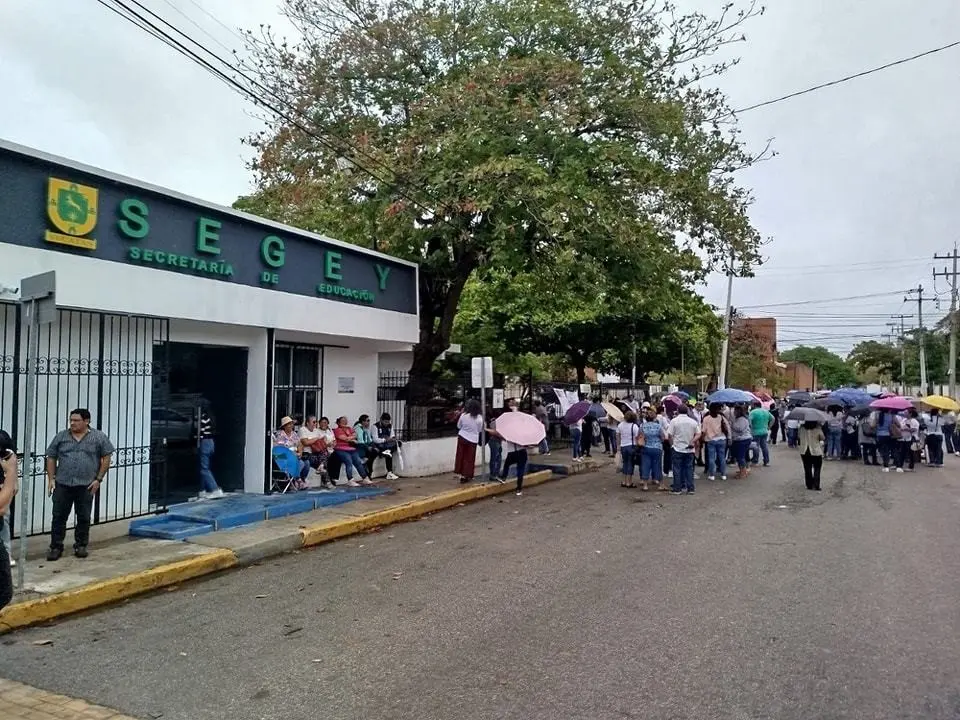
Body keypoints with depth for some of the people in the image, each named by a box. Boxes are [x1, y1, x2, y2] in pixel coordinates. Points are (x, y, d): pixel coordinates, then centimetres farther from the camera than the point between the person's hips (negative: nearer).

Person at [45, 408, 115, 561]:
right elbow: (51, 458, 11)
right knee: (59, 516, 4)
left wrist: (98, 479, -4)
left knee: (84, 518, 7)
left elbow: (106, 458, 1)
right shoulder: (61, 436, 6)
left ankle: (81, 546, 19)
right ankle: (56, 547, 13)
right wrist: (51, 478, 2)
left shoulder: (99, 437, 0)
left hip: (86, 486, -1)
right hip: (62, 485, 2)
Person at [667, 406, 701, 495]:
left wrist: (672, 444, 5)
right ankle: (690, 488, 11)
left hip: (678, 448, -3)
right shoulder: (693, 421, 4)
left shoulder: (674, 421, -7)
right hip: (689, 449, 3)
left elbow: (669, 435, -8)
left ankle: (677, 489, 5)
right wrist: (692, 442, -2)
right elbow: (698, 434, 2)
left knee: (677, 469, 3)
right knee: (689, 468, 10)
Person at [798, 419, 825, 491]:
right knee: (817, 469, 8)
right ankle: (816, 486, 4)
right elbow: (822, 438, -1)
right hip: (816, 452, -3)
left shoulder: (802, 429, -5)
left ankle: (809, 485, 15)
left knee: (807, 469, 11)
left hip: (804, 452, 3)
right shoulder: (817, 429, -13)